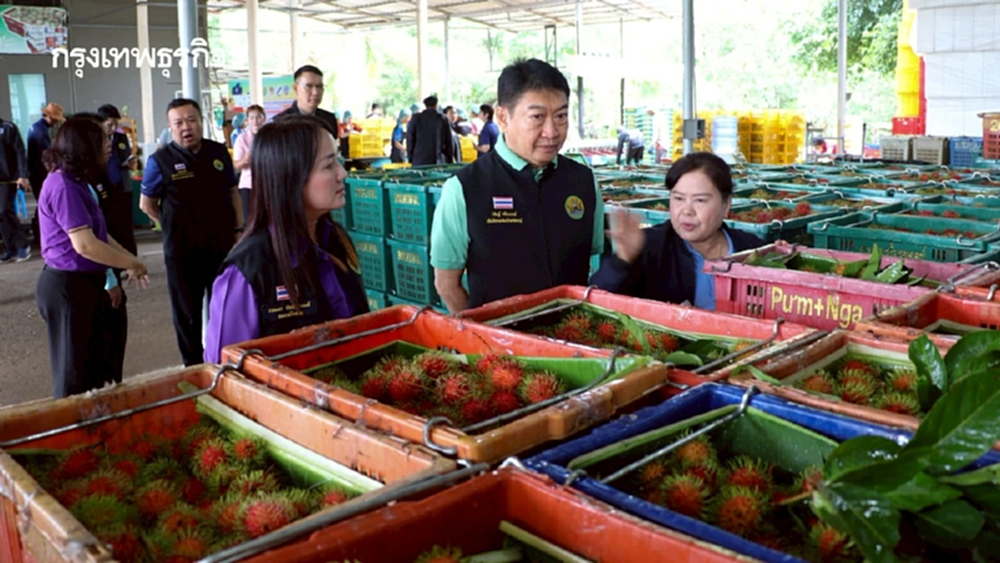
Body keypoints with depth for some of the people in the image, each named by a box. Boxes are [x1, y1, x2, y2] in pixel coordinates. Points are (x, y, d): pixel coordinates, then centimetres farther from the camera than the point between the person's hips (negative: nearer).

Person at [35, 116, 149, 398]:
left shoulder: (76, 182, 12)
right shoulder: (64, 186, -21)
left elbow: (97, 235, 17)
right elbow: (85, 245, -26)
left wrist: (128, 259, 8)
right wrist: (131, 264, -14)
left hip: (83, 284, 10)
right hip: (67, 287, -10)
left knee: (98, 367, 18)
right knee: (75, 376, 4)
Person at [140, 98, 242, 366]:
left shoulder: (219, 152, 1)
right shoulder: (160, 161, -8)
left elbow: (233, 192, 11)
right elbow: (147, 205, 1)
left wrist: (238, 229, 4)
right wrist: (176, 227, 1)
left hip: (222, 246, 3)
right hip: (182, 251, -3)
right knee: (188, 313, 10)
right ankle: (194, 365, 25)